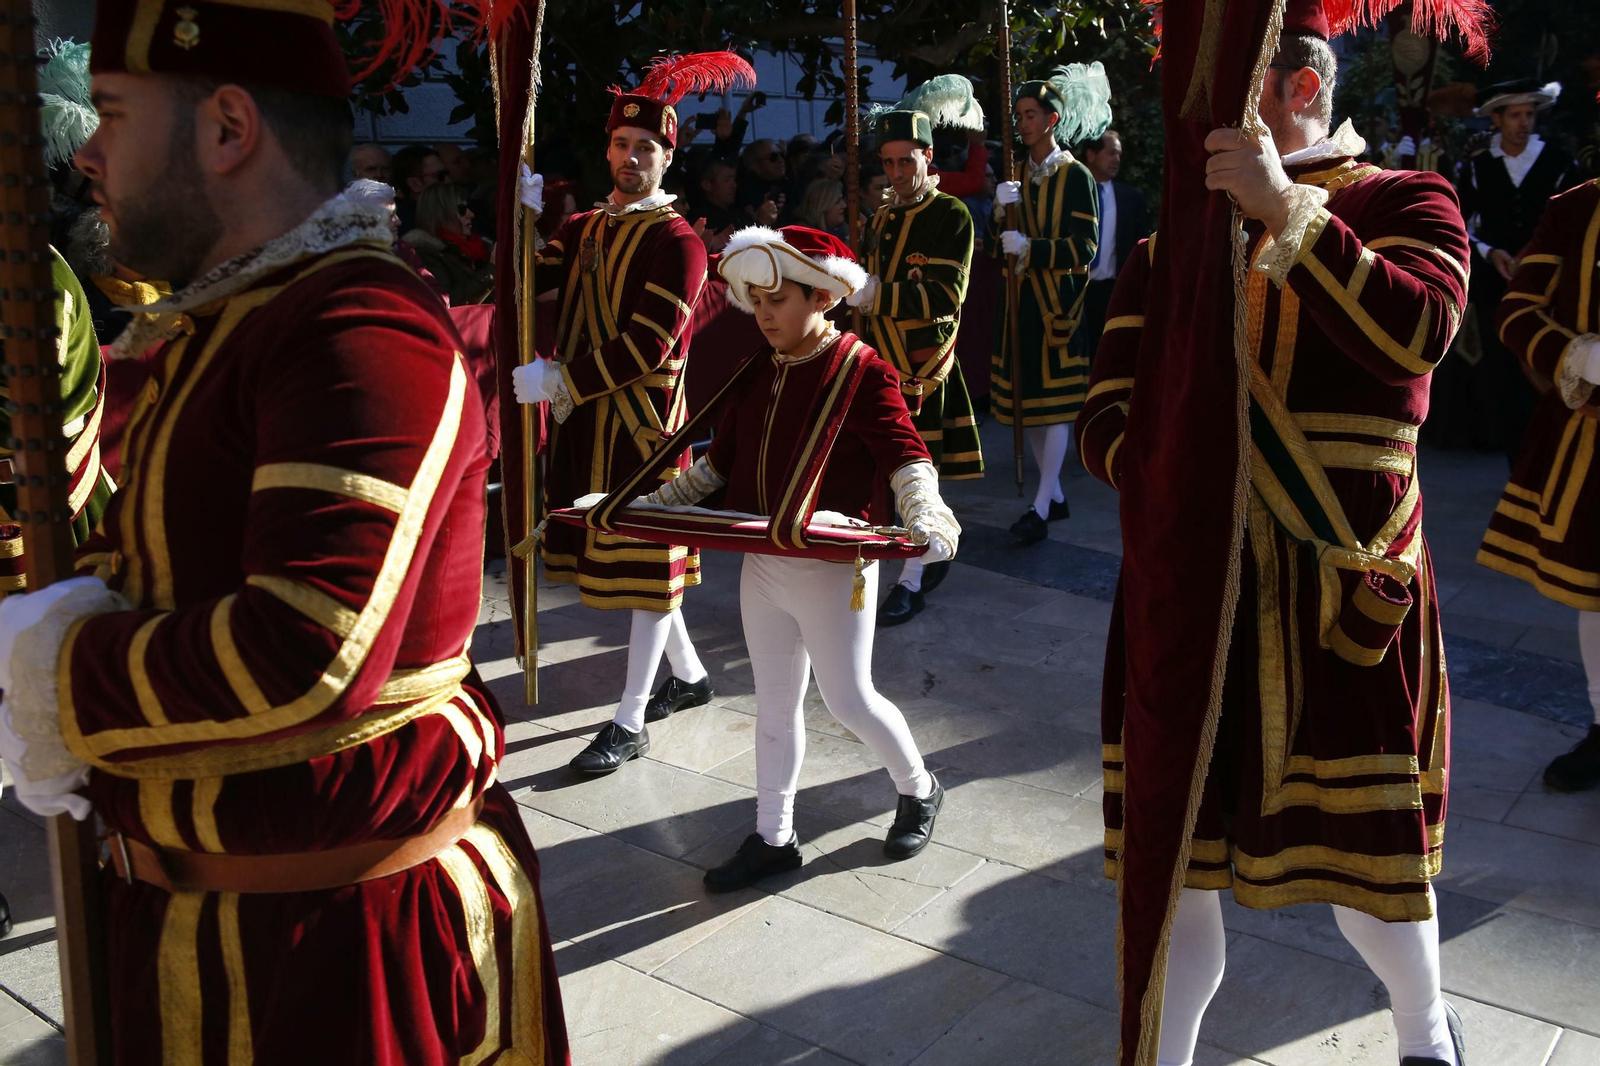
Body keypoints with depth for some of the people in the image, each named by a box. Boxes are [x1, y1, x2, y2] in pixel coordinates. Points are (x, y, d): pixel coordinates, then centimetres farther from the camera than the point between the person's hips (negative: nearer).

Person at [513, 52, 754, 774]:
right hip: (585, 419, 8)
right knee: (621, 555, 16)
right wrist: (525, 217, -8)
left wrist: (558, 380, -20)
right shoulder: (584, 227, 13)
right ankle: (689, 674, 34)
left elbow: (647, 348, -19)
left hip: (639, 422, -8)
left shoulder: (676, 242, -11)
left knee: (645, 563, 1)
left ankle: (629, 723, 8)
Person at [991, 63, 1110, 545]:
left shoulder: (1075, 175, -4)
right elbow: (1003, 246, 8)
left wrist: (1029, 247, -21)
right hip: (1022, 299, 6)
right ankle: (1055, 494, 20)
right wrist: (1002, 211, -11)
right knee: (1029, 400, 8)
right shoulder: (1018, 174, 13)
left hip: (1057, 301, -6)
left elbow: (1084, 247, -11)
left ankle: (1041, 507, -7)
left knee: (1056, 402, -6)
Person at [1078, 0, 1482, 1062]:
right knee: (1172, 865, 9)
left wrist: (1285, 211, -21)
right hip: (1184, 602, 3)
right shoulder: (1165, 249, 10)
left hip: (1346, 601, -3)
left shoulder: (1402, 205, 0)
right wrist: (1182, 486, -12)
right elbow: (1105, 423, 7)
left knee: (1364, 860, 11)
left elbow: (1415, 334, -21)